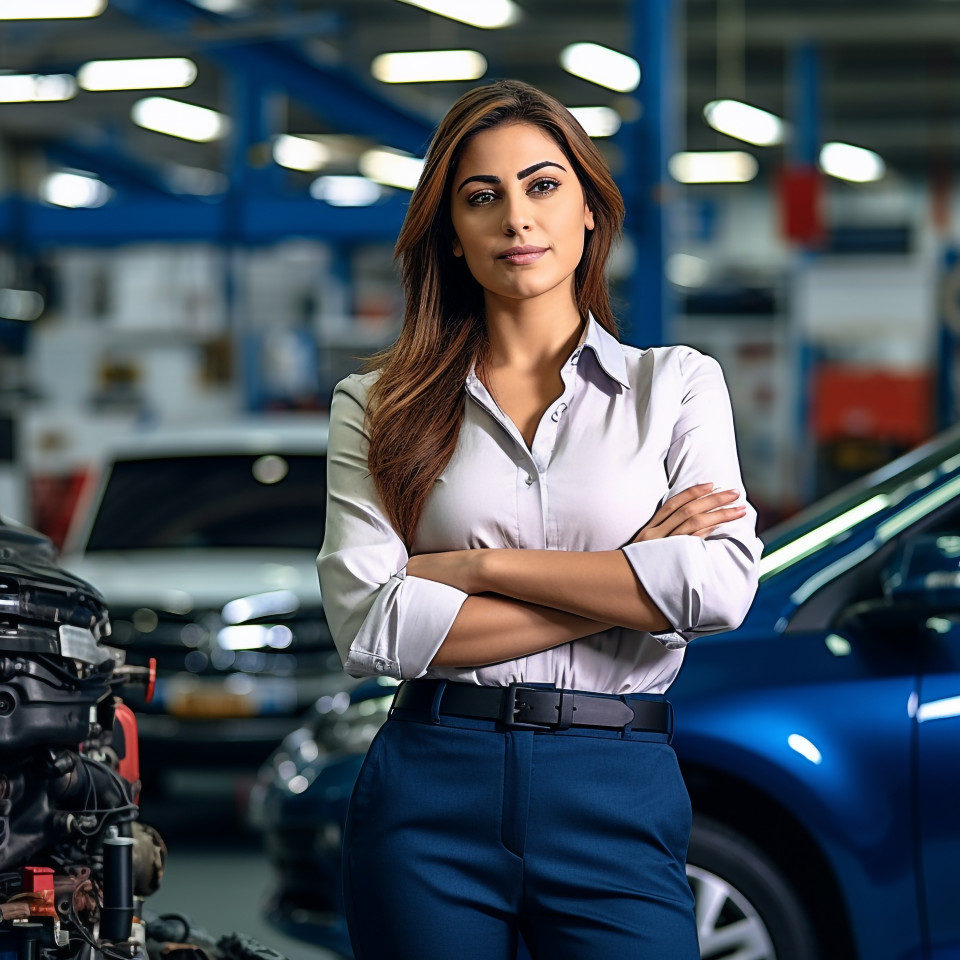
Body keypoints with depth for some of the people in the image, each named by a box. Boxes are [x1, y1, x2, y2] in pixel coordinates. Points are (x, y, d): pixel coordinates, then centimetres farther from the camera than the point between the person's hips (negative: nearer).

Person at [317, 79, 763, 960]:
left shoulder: (676, 383, 7)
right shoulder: (379, 407, 6)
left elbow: (723, 585, -9)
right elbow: (370, 626, -8)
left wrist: (482, 564, -8)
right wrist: (628, 585, -9)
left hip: (619, 797, 0)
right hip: (432, 795, 0)